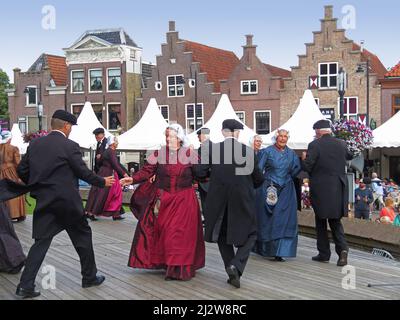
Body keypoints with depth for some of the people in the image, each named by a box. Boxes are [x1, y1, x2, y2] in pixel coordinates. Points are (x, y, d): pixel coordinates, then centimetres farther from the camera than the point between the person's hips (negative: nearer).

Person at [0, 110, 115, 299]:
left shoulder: (35, 144, 4)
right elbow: (83, 173, -9)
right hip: (68, 202, -4)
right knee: (83, 236, 13)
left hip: (44, 202, 4)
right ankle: (89, 277, 23)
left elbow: (21, 171, 8)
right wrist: (102, 182, 7)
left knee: (41, 241, 7)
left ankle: (26, 285, -1)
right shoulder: (70, 146, -11)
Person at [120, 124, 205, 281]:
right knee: (164, 232, 4)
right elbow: (147, 171, -5)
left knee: (182, 233, -3)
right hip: (163, 199, 1)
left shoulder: (189, 154, 0)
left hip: (184, 200, -1)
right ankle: (167, 263, 19)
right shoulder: (158, 154, 0)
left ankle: (181, 268, 6)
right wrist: (133, 179, -16)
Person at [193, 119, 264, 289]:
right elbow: (258, 179, -1)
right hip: (243, 201, -1)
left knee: (222, 235, 20)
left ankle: (232, 272, 20)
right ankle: (236, 266, -6)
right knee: (249, 235, 15)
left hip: (218, 201, 2)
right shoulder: (248, 151, -7)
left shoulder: (212, 149, -7)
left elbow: (199, 172, -9)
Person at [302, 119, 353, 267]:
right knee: (335, 220, 13)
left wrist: (304, 158, 6)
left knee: (321, 222, 10)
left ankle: (324, 253, 14)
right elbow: (350, 156, 23)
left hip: (320, 190, -4)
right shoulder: (341, 144, 3)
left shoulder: (314, 145, -12)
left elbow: (307, 167, -13)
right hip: (338, 190, 4)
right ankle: (342, 248, -8)